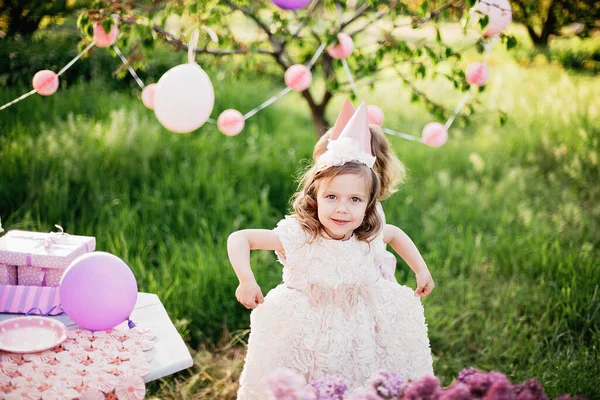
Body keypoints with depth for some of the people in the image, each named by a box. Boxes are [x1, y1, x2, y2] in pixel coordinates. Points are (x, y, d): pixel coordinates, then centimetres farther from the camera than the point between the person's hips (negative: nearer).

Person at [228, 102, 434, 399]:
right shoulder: (297, 237, -23)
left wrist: (421, 270, 9)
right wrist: (246, 281, -33)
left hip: (359, 330, 3)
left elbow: (396, 235, 13)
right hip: (306, 337, -3)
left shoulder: (369, 239, -11)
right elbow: (238, 239, -21)